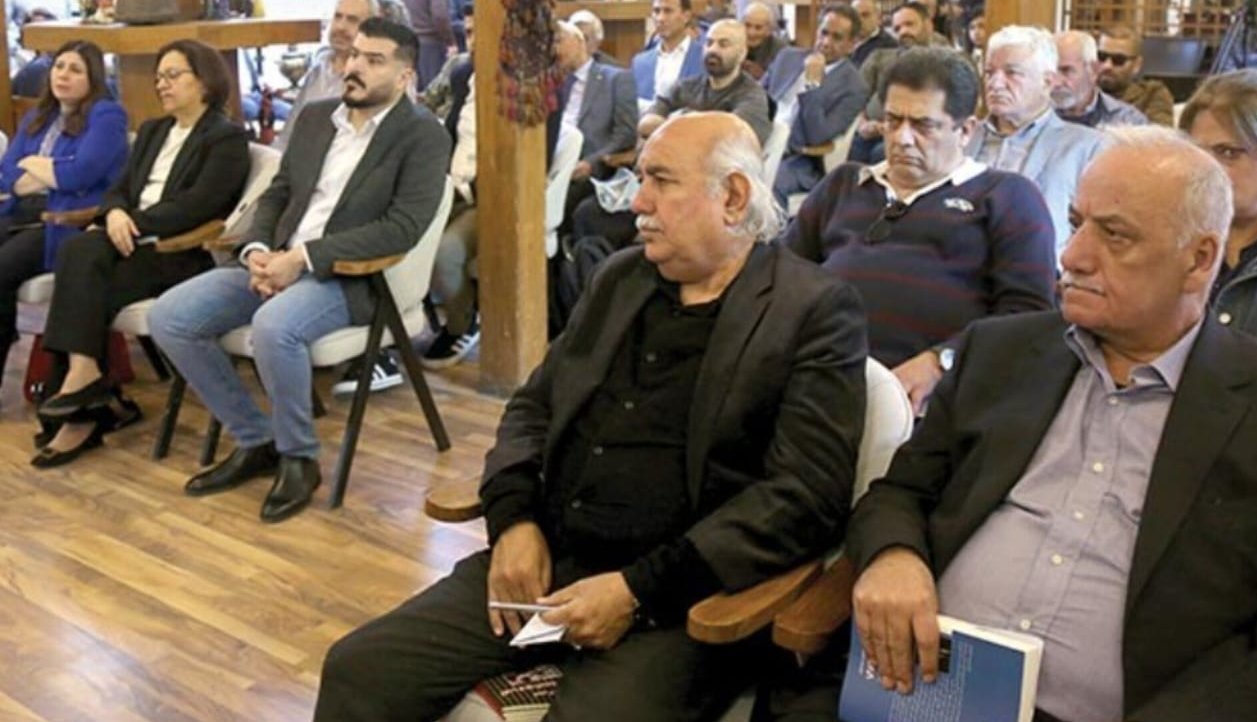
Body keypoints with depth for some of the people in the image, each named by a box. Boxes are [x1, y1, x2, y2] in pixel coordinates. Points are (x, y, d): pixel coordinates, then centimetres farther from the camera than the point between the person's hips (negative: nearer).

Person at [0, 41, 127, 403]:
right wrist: (55, 172, -4)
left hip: (70, 222, -7)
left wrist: (32, 164, 4)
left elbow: (79, 175, -13)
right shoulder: (35, 117, 23)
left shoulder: (106, 115, 1)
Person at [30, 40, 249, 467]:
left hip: (181, 252, -6)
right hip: (133, 239, 6)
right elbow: (120, 189, 17)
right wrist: (115, 214, -7)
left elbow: (198, 204, -14)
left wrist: (136, 224, -16)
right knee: (78, 251, -27)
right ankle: (81, 392, -32)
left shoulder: (227, 138, -1)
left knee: (83, 284, -27)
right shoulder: (152, 131, 25)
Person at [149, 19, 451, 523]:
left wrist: (303, 257, -20)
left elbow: (403, 227, -17)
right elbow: (276, 193, 17)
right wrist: (257, 250, -6)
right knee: (168, 317, -9)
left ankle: (298, 457, -11)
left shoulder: (423, 136, -6)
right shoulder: (315, 117, 15)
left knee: (273, 326, -36)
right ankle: (253, 441, 5)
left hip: (351, 276, -7)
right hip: (277, 262, 7)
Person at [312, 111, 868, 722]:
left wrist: (639, 590, -18)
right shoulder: (621, 276, 14)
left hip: (681, 601, -5)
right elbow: (534, 404, 18)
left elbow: (807, 494, -14)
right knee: (358, 670, -7)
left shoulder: (816, 311, -6)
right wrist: (513, 518, -2)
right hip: (543, 563, 6)